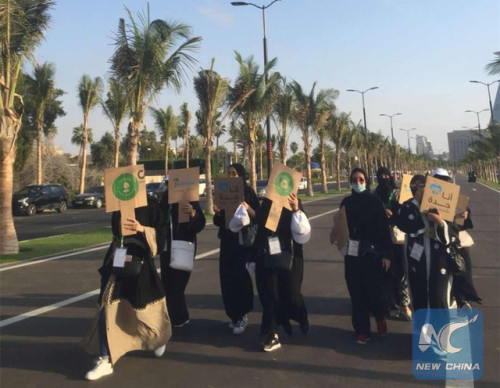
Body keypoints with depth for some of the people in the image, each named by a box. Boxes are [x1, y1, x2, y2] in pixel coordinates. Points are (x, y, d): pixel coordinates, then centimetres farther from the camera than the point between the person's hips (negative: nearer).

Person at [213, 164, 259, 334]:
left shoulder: (248, 192, -3)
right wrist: (217, 212, -10)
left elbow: (258, 217, -8)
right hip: (227, 241, 5)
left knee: (241, 277, -7)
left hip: (244, 240, -4)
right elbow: (217, 222, 10)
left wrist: (248, 208, -26)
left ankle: (243, 315, 6)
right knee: (227, 278, 4)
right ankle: (234, 315, 18)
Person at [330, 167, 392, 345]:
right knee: (357, 292, 5)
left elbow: (384, 228, -5)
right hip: (352, 253, 3)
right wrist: (335, 233, -13)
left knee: (374, 290, -1)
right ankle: (362, 330, 21)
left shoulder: (374, 201, -3)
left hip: (372, 253, -3)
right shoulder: (346, 202, 7)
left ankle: (380, 317, 32)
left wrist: (387, 254, -9)